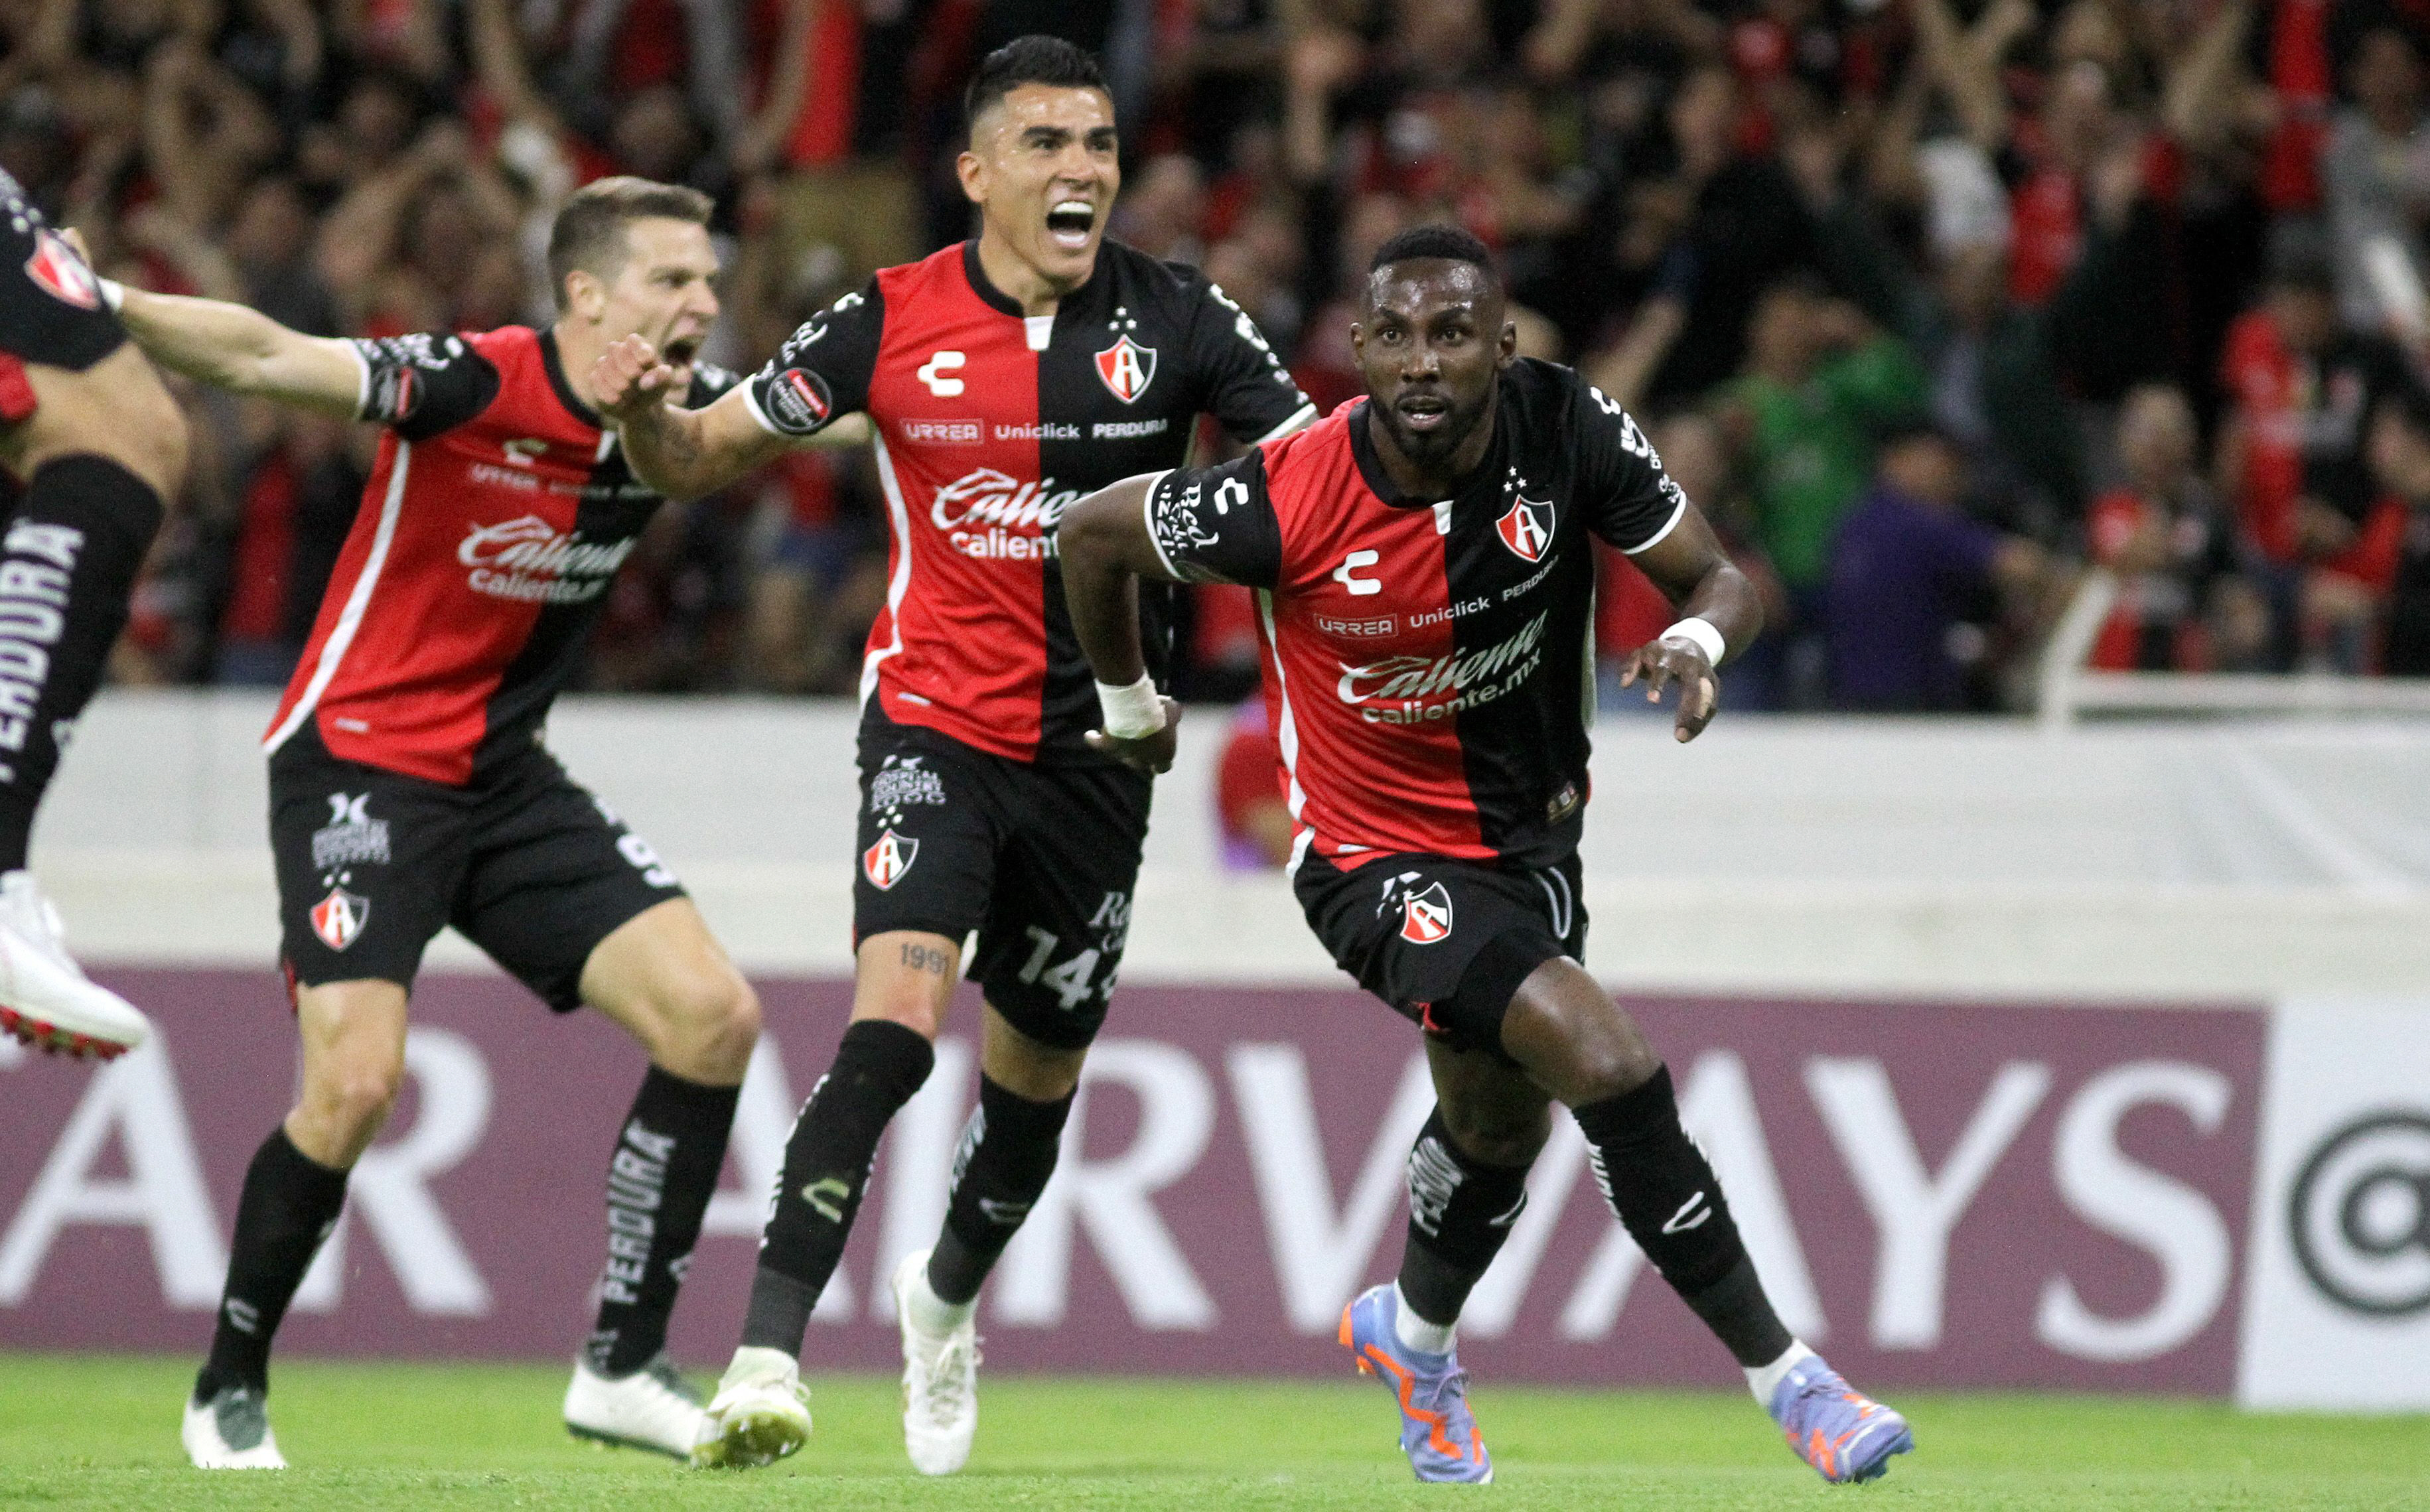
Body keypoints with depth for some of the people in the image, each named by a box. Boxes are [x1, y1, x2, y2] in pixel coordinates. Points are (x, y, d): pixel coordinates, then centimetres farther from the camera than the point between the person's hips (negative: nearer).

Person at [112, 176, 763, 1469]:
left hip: (503, 777, 7)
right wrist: (101, 304, -45)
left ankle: (623, 1365, 4)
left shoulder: (684, 409, -1)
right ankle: (228, 1391, 0)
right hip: (359, 758, -7)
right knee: (358, 1079, -21)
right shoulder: (475, 384, -21)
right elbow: (265, 359, -33)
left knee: (713, 1016, -5)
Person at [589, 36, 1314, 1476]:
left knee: (1040, 1071, 16)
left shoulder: (1176, 318, -4)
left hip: (1098, 747, 3)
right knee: (900, 1005, -26)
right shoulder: (894, 320, -6)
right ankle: (768, 1351, -29)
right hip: (939, 721, -3)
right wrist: (644, 408, -20)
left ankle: (948, 1297, 47)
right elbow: (702, 457, 3)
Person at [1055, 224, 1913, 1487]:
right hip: (1377, 853, -5)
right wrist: (1128, 708, 7)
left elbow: (1718, 578, -9)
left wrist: (1700, 637, -33)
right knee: (1604, 1063, -25)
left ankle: (1413, 1334, 57)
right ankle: (1779, 1372, -14)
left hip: (1529, 825, 5)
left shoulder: (1563, 428, -19)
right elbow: (1092, 536, -9)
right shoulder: (1289, 498, -27)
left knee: (1500, 1121, 26)